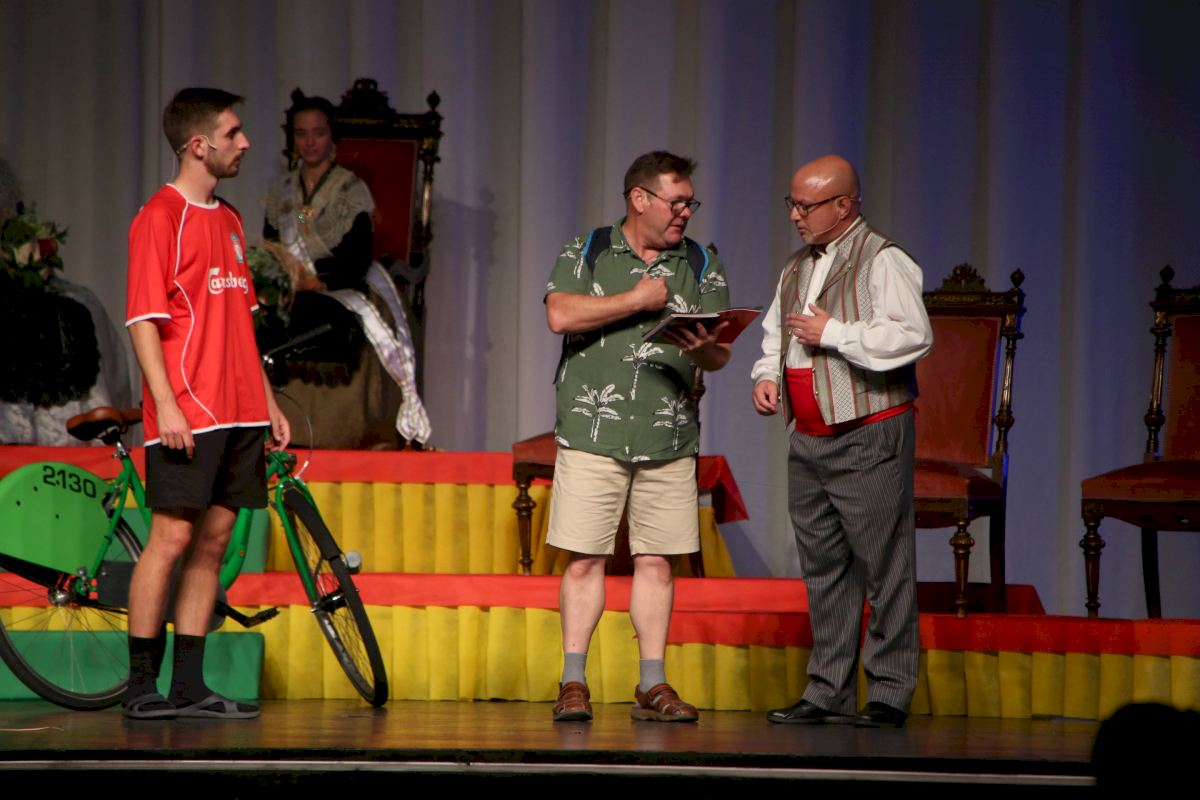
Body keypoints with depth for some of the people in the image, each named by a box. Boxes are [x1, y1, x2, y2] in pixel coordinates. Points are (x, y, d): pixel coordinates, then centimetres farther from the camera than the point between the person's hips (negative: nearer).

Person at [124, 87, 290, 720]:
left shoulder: (228, 220, 18)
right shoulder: (161, 217, -7)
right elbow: (144, 319, -12)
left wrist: (269, 403, 19)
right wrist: (166, 405, -20)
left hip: (238, 414, 8)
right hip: (187, 415, -8)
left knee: (214, 539, 6)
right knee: (172, 538, -7)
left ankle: (190, 685, 9)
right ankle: (141, 686, -2)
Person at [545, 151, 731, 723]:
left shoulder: (701, 266, 12)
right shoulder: (587, 253, 6)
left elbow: (721, 354, 8)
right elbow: (561, 315, -11)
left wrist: (704, 348, -16)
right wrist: (638, 300, -8)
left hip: (669, 438, 2)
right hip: (593, 432, -2)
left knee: (655, 562, 2)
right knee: (584, 559, -3)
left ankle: (653, 686, 7)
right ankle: (573, 684, 2)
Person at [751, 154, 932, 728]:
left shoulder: (881, 262, -9)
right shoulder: (797, 268, 16)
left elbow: (913, 336, -20)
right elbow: (775, 333, 28)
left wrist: (832, 333, -17)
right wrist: (767, 375, 7)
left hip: (868, 436, -8)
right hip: (809, 440, 8)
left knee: (883, 564, -6)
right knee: (823, 567, 10)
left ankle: (889, 692, -2)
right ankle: (828, 691, 15)